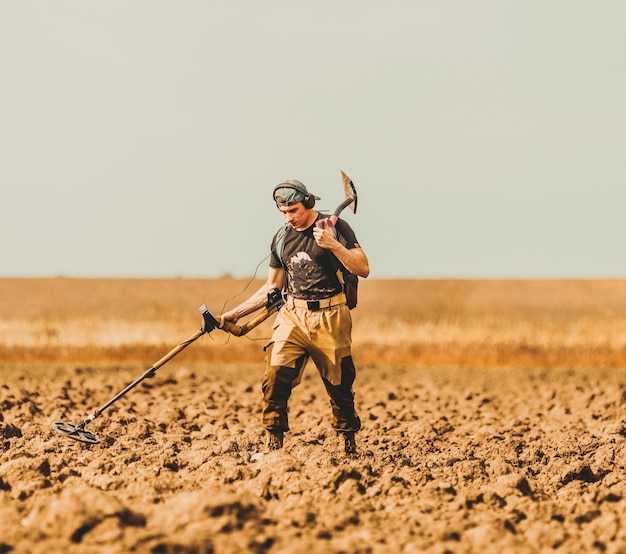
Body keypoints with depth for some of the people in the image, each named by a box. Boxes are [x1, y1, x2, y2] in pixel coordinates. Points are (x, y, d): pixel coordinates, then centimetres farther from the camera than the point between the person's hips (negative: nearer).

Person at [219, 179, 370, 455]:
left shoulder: (335, 227, -2)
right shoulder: (281, 238, 10)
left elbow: (363, 269, -9)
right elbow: (272, 287, 18)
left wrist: (333, 245, -21)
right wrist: (236, 313, 14)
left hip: (330, 318, -3)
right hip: (293, 316, 3)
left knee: (340, 385, 2)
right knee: (275, 376, -14)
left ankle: (350, 447, 18)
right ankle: (273, 445, -8)